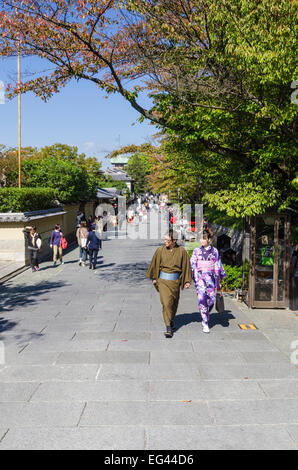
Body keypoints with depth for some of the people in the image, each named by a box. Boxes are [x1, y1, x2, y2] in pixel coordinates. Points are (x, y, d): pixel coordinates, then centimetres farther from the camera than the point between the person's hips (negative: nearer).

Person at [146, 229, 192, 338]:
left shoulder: (181, 251, -6)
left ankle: (171, 320, 41)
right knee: (166, 303, -11)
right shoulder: (160, 250, -6)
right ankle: (168, 328, -7)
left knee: (174, 303, 15)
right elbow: (155, 264, 6)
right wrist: (153, 277, 11)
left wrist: (187, 281, 2)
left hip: (175, 280, 1)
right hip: (163, 280, -1)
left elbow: (186, 266, 2)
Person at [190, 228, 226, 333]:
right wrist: (195, 278, -6)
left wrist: (218, 281, 10)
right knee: (202, 299, -12)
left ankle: (205, 319, 27)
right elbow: (193, 265, 3)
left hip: (210, 277, 2)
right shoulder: (197, 251, 4)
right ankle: (205, 324, -4)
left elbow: (217, 266, 11)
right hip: (200, 276, -2)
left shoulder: (214, 251, 7)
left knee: (211, 299, -1)